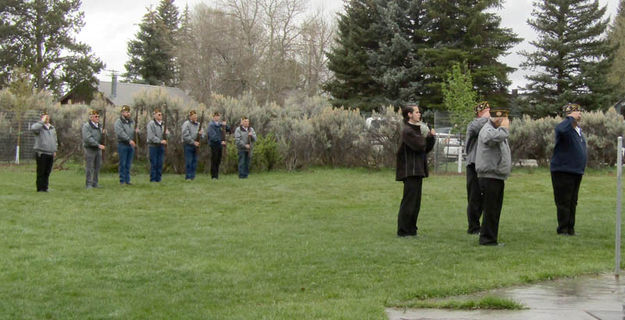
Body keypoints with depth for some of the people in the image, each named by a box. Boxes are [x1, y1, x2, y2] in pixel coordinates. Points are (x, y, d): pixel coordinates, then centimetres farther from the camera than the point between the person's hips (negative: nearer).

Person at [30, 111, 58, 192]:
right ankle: (40, 188, 0)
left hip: (50, 154, 6)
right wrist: (42, 121, -20)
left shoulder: (52, 128, 19)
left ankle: (45, 187, 15)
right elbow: (33, 128, -27)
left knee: (47, 172, 8)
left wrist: (55, 150, 19)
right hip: (41, 153, -6)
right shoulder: (39, 126, -2)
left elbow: (55, 140, 26)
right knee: (41, 172, -4)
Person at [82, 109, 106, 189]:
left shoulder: (99, 126, 13)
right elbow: (88, 138, -20)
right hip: (90, 149, -7)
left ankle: (95, 183, 18)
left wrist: (103, 134, -7)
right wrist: (98, 145, -23)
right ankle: (88, 184, 4)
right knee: (89, 167, -2)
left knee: (97, 166, 9)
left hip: (98, 149, 7)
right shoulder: (86, 126, -9)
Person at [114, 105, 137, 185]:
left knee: (128, 164, 8)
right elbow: (120, 133, -18)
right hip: (122, 144, -5)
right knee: (123, 163, -4)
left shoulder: (132, 121, 13)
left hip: (131, 145, 5)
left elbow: (134, 131, 22)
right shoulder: (118, 122, -5)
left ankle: (127, 180, 13)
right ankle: (122, 180, 2)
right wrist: (129, 140, -26)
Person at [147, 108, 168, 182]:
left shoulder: (163, 124, 12)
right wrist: (160, 141, -19)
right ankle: (153, 179, 3)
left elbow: (165, 137, 18)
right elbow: (151, 136, -15)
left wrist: (166, 133, -5)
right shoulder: (151, 123, -7)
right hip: (153, 145, -6)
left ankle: (158, 179, 13)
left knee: (160, 163, 7)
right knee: (153, 163, -3)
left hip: (161, 146, 6)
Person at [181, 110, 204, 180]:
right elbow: (185, 136, -13)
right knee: (188, 162, -6)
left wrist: (201, 133, -9)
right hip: (188, 145, -6)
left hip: (196, 145, 6)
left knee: (194, 161, 7)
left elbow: (202, 134, 15)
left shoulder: (198, 124, 13)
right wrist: (193, 142, -15)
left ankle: (192, 176, 13)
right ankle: (188, 177, -3)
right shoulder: (186, 124, -6)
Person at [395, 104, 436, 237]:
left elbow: (427, 148, 19)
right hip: (410, 171, -10)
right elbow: (419, 146, -21)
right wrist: (426, 136, -2)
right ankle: (403, 231, -3)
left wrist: (431, 136, 2)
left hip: (417, 171, 10)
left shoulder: (417, 129, 19)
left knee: (415, 202, 12)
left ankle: (411, 230, 18)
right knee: (409, 201, -7)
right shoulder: (407, 131, -12)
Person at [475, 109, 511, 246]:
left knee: (495, 210, 13)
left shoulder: (498, 130, 19)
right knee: (490, 210, -6)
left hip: (498, 177, 10)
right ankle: (487, 239, -1)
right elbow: (494, 137, -37)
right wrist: (504, 128, -23)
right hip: (489, 177, -10)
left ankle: (491, 239, 20)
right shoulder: (487, 130, -14)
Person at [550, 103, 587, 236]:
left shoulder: (579, 130, 16)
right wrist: (571, 118, -27)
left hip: (577, 172, 9)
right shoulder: (565, 127, -12)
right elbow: (562, 130, -40)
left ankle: (570, 229, 22)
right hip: (563, 171, -9)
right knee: (563, 202, -5)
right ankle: (563, 230, 1)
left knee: (572, 203, 14)